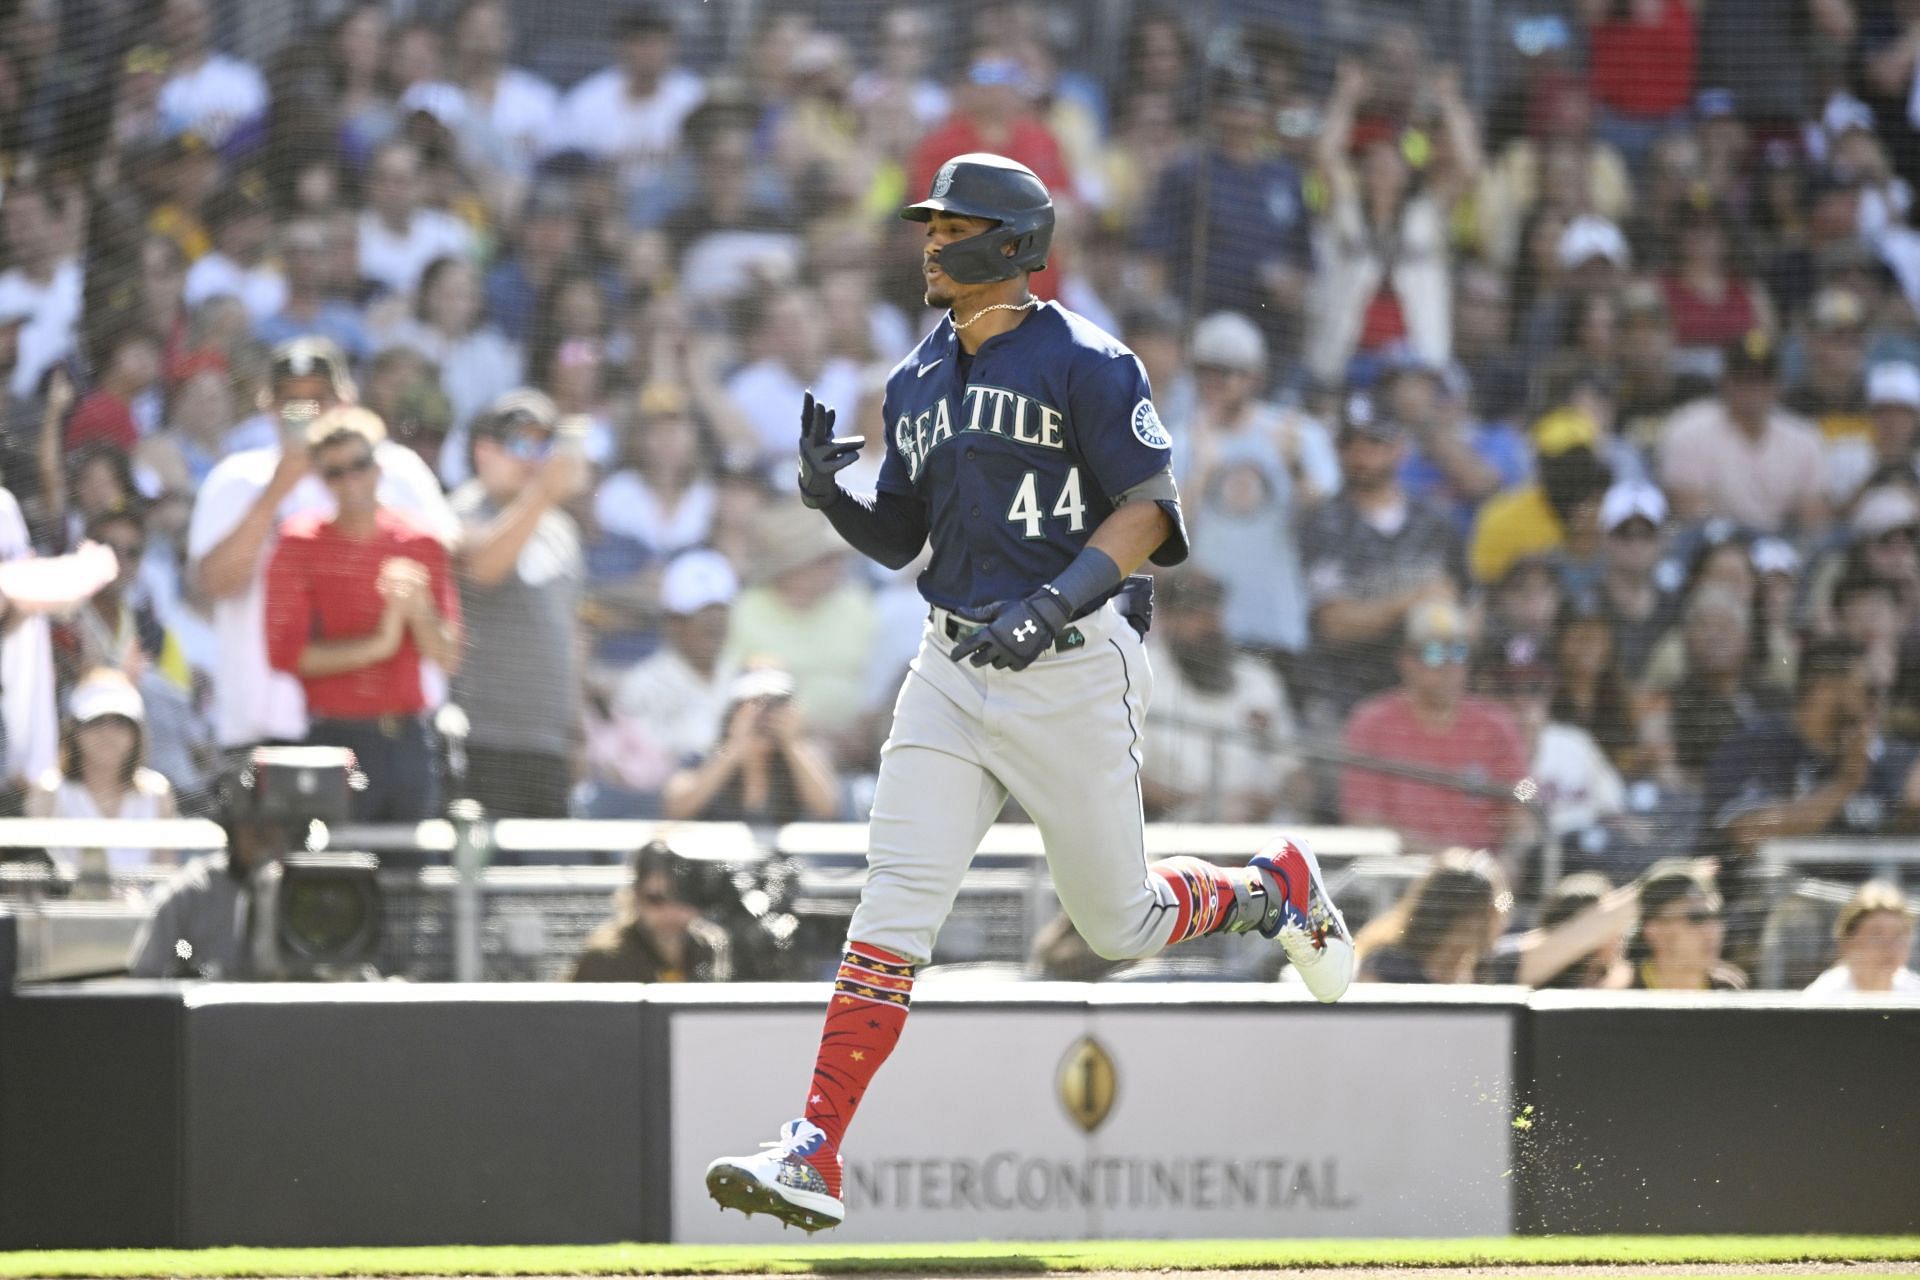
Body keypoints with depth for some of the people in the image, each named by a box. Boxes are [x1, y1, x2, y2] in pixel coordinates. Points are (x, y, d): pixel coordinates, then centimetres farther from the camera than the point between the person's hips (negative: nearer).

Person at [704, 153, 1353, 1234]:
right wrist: (829, 494, -2)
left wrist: (1056, 602, -26)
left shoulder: (1083, 363, -8)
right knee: (896, 904, -9)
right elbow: (898, 540, 19)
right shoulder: (919, 382, 13)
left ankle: (1276, 887, 37)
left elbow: (1147, 511, -12)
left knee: (1118, 925, 6)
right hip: (954, 666, 5)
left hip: (1072, 666, -5)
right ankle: (816, 1156, -15)